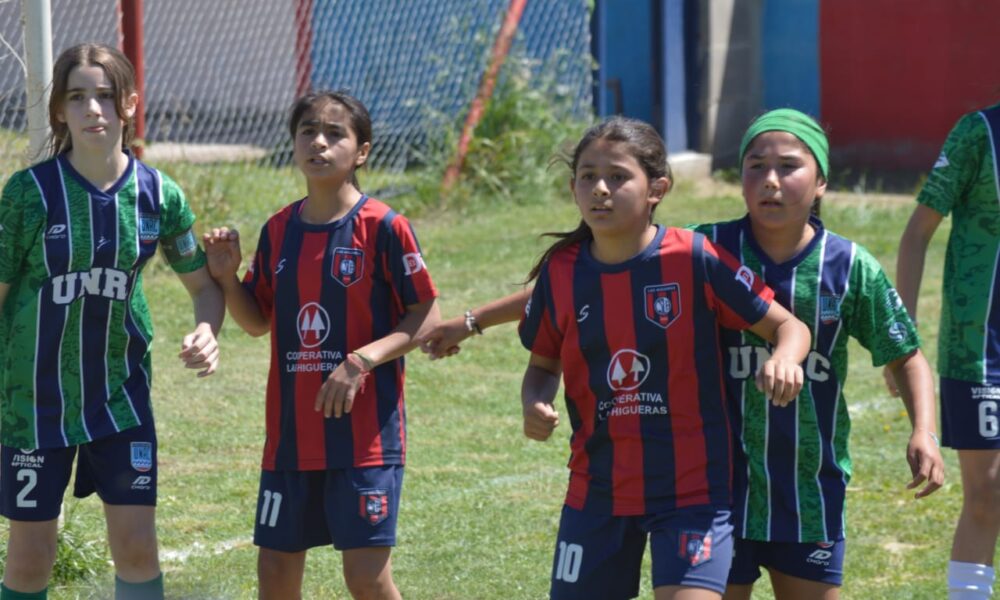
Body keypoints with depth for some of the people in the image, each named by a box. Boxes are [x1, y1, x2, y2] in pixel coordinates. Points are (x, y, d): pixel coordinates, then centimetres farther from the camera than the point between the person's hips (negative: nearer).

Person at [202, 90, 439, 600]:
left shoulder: (384, 227, -8)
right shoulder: (279, 231, 8)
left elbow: (426, 319, -7)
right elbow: (258, 322, 16)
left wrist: (362, 360, -19)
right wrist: (226, 275, -3)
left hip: (365, 429, -5)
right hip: (290, 432, 5)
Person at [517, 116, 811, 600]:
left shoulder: (696, 260, -11)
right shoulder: (561, 273, -1)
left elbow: (788, 326, -4)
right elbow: (543, 364, 14)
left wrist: (783, 360, -27)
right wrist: (534, 406, -8)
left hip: (691, 484, -4)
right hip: (597, 485, 4)